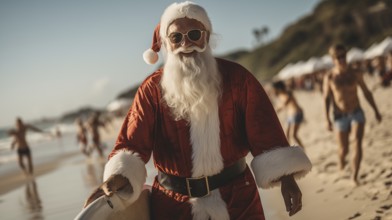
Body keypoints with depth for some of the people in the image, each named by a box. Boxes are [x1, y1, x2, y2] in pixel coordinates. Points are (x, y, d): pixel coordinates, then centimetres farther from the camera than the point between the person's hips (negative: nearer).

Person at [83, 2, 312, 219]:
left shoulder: (237, 77, -5)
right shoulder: (152, 89, -4)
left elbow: (265, 133, -5)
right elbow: (133, 143, -10)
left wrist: (285, 177, -14)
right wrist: (119, 177, -29)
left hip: (237, 196, 0)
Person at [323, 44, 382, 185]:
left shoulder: (355, 73, -1)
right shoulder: (329, 77, -6)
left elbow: (366, 92, 8)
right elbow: (326, 99, -2)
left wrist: (376, 111, 10)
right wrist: (327, 119, -10)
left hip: (357, 114, 1)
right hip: (340, 117, -1)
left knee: (358, 143, -18)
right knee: (343, 150, 7)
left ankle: (355, 176, -14)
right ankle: (341, 166, 42)